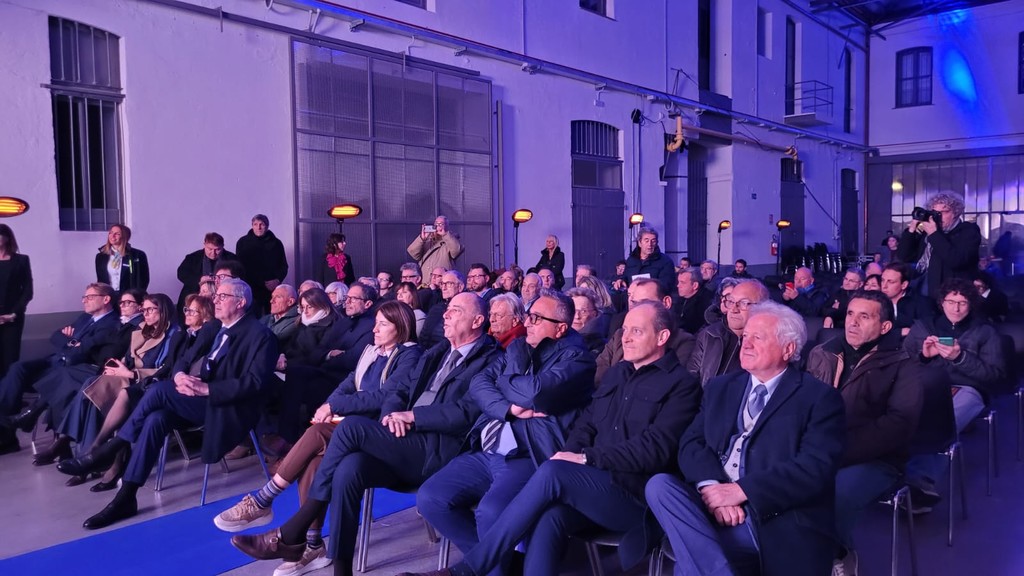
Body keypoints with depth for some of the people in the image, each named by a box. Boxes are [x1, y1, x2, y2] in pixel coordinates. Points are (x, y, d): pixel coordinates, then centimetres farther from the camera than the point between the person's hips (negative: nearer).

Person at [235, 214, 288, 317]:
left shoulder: (276, 243, 10)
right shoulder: (243, 242, 6)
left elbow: (283, 266, 13)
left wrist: (278, 280, -4)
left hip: (272, 290, 2)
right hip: (252, 289, -1)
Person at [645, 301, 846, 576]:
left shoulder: (820, 397, 4)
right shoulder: (720, 387, 18)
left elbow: (816, 468, -10)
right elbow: (691, 443, 7)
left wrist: (741, 490, -18)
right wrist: (711, 486, -15)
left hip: (782, 526, -5)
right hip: (716, 510, 5)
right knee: (660, 485, -26)